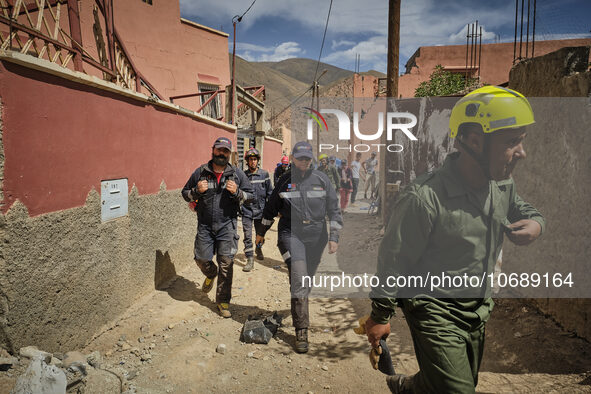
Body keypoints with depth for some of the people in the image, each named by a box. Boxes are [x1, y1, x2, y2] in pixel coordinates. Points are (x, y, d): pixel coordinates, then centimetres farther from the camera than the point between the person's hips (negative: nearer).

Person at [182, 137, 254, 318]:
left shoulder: (237, 174, 4)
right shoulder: (200, 172, 5)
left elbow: (250, 194, 8)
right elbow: (185, 193, 12)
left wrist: (237, 192, -13)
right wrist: (197, 191, -10)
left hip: (227, 225, -1)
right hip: (205, 225, 1)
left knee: (226, 264, -2)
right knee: (201, 259, 6)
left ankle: (223, 301, 13)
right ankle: (211, 275, 43)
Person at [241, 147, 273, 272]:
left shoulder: (264, 174, 0)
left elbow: (269, 192, 5)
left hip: (260, 209, 1)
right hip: (247, 210, -1)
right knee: (247, 235, -6)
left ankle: (259, 249, 44)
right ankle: (250, 259, 1)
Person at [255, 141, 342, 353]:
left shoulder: (321, 179, 2)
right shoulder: (284, 181, 2)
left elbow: (333, 210, 4)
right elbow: (271, 208, 14)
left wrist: (334, 237, -2)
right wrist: (261, 232, 21)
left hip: (316, 235, 2)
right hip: (290, 234, -2)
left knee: (308, 278, 15)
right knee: (298, 278, -16)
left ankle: (300, 310, 44)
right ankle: (301, 330, -11)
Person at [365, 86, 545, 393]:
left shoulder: (503, 185, -4)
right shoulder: (425, 198, -28)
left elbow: (518, 207, 19)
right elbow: (393, 260, -19)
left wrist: (535, 222, -6)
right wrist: (380, 316, -9)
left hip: (477, 308, 8)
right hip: (435, 310, -8)